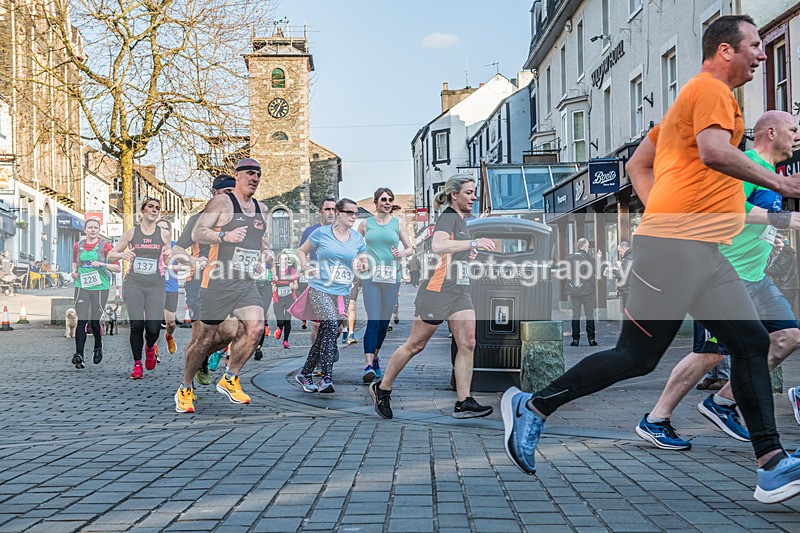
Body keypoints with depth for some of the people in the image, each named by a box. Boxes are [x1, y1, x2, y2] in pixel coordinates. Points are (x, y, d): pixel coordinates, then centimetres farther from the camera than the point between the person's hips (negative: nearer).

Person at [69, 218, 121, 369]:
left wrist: (102, 265, -18)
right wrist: (74, 272, 8)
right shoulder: (78, 246, 9)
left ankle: (98, 346, 34)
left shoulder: (105, 245, -1)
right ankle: (79, 354, -15)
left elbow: (117, 268, -3)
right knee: (82, 320, -11)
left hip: (100, 287, -2)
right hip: (81, 286, 2)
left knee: (94, 321, 5)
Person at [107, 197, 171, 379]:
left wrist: (169, 255, -4)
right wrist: (122, 254, -10)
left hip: (155, 286, 0)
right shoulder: (131, 232, 6)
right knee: (136, 325, -11)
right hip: (133, 284, 0)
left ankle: (150, 348, 27)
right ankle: (137, 364, 9)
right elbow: (110, 255, 11)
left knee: (153, 328, -10)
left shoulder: (164, 234, 8)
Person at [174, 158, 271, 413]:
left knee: (256, 328, -13)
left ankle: (229, 380, 6)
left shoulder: (261, 209, 17)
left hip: (246, 283, 6)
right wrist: (224, 235, -26)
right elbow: (196, 233, -11)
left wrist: (265, 253, 11)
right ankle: (185, 389, 18)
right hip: (218, 281, -6)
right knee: (207, 337, -1)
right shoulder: (221, 202, -4)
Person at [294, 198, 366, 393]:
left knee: (324, 335, 8)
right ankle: (326, 378, -21)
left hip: (342, 293, 4)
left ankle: (305, 374, 25)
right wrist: (306, 267, -4)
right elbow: (301, 250, 12)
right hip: (320, 289, -4)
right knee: (331, 326, -23)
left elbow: (360, 267, 13)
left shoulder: (358, 239, 8)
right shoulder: (322, 233, -1)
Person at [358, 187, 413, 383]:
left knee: (384, 322, 9)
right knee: (373, 321, -14)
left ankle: (374, 357, 29)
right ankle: (368, 366, -19)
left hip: (392, 277, 2)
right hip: (370, 277, -2)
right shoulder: (366, 224, 9)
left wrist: (401, 253, -10)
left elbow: (410, 249, 11)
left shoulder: (398, 224, 9)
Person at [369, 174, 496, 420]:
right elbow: (437, 245, -31)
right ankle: (381, 388, 17)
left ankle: (463, 403, -3)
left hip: (460, 291, 9)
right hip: (437, 290, -9)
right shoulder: (448, 217, -11)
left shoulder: (461, 219, 19)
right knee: (415, 345, 1)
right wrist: (474, 242, -31)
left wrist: (468, 254, 18)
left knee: (468, 343, -4)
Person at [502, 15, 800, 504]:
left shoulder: (691, 97, 26)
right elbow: (714, 152, -24)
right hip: (678, 245, -11)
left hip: (703, 252, 11)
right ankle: (533, 406, 6)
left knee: (753, 343, 3)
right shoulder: (711, 89, -5)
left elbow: (638, 164, 26)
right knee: (636, 357, -6)